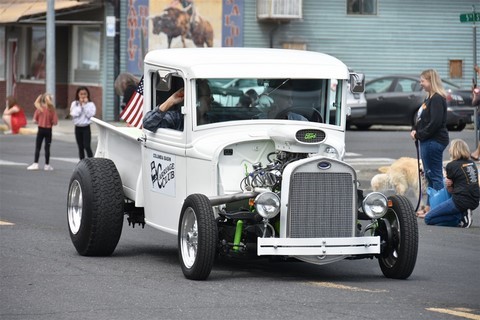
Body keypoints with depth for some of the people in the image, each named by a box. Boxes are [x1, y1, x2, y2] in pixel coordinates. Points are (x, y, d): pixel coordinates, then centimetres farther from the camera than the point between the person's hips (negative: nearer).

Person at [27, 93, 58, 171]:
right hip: (48, 130, 0)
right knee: (47, 148, 8)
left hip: (40, 129, 0)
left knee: (37, 147, 9)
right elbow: (55, 122, -12)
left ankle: (35, 164, 6)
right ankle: (47, 165, 12)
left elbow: (35, 120, -8)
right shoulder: (52, 109, -12)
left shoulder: (39, 108, -9)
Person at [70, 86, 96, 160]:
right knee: (80, 148, 9)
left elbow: (90, 114, -15)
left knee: (87, 146, -14)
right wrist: (80, 105, -11)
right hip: (78, 128, 3)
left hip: (86, 127, -3)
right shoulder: (74, 104, 3)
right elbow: (74, 114, -11)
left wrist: (85, 104, -14)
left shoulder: (91, 104, -2)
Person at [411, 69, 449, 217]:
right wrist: (414, 130, 3)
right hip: (427, 142, 11)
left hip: (435, 141, -11)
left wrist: (419, 134, -16)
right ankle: (430, 206, 22)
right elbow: (421, 119, 21)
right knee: (429, 175, 15)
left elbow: (435, 122, -23)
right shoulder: (429, 98, 16)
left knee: (435, 175, -7)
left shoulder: (437, 99, -16)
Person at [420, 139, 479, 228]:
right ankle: (462, 215, 10)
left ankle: (460, 218, -10)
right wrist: (448, 184, 10)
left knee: (428, 219, 0)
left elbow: (450, 190, 2)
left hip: (460, 201, -8)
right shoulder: (472, 164, 14)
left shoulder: (451, 165, -5)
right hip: (474, 202, 8)